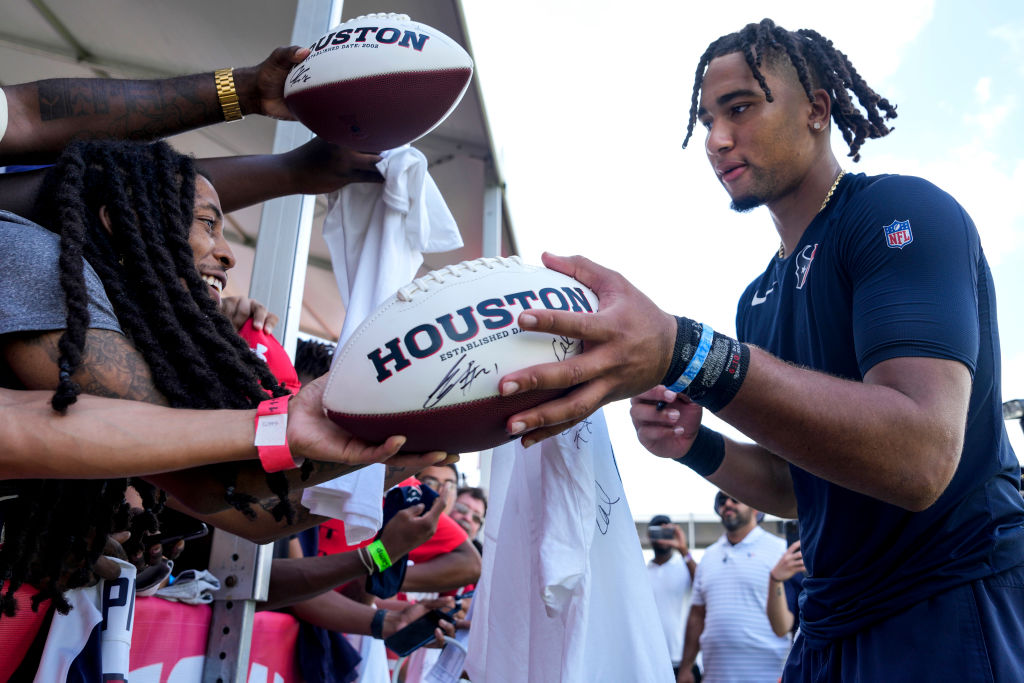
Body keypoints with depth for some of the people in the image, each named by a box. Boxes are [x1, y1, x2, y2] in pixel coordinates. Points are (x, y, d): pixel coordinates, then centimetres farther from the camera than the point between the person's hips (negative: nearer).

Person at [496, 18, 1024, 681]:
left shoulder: (901, 211, -13)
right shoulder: (760, 298, 10)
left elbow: (920, 457, -29)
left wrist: (687, 355, -39)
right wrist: (697, 445, -7)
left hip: (952, 615, -7)